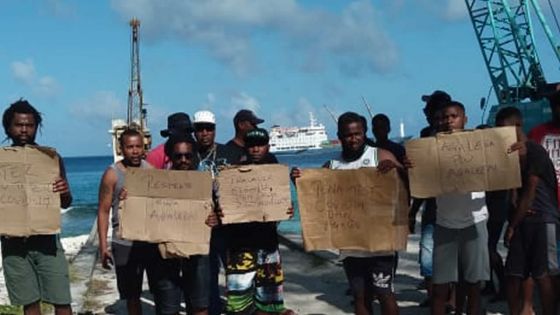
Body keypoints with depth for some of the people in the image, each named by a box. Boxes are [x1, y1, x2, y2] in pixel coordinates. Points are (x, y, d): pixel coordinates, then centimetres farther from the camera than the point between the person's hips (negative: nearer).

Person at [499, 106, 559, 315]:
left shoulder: (534, 151, -10)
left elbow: (529, 192, -11)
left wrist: (512, 225, -7)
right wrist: (513, 219, -6)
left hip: (542, 220, -7)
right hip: (522, 221, 7)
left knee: (542, 275, -5)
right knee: (513, 274, 3)